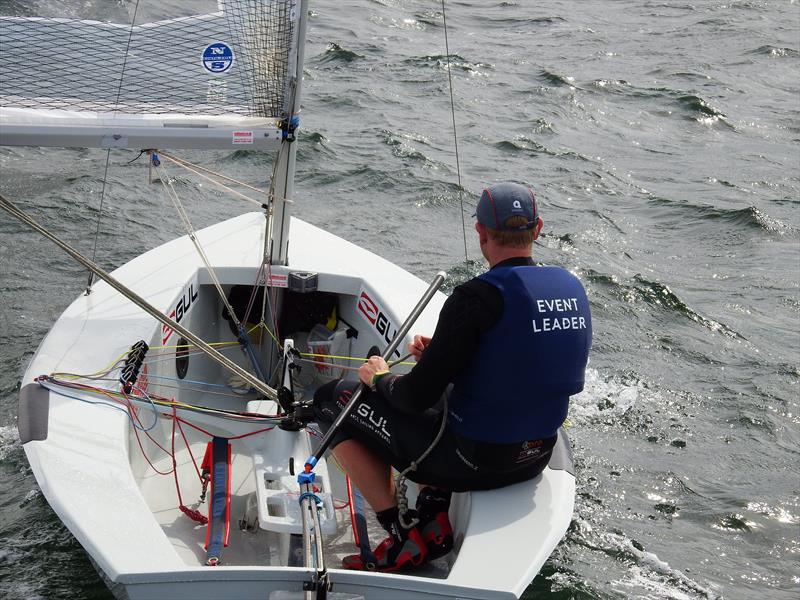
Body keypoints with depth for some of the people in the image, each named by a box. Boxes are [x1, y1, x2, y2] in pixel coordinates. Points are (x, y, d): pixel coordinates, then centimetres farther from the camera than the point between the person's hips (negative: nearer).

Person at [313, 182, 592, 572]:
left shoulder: (476, 298, -23)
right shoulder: (571, 287, 0)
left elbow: (418, 396, -20)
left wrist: (380, 379, 2)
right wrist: (441, 351, 13)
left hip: (473, 462, -8)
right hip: (536, 458, 8)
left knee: (332, 400, 8)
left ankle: (403, 538, 4)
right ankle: (434, 518, 19)